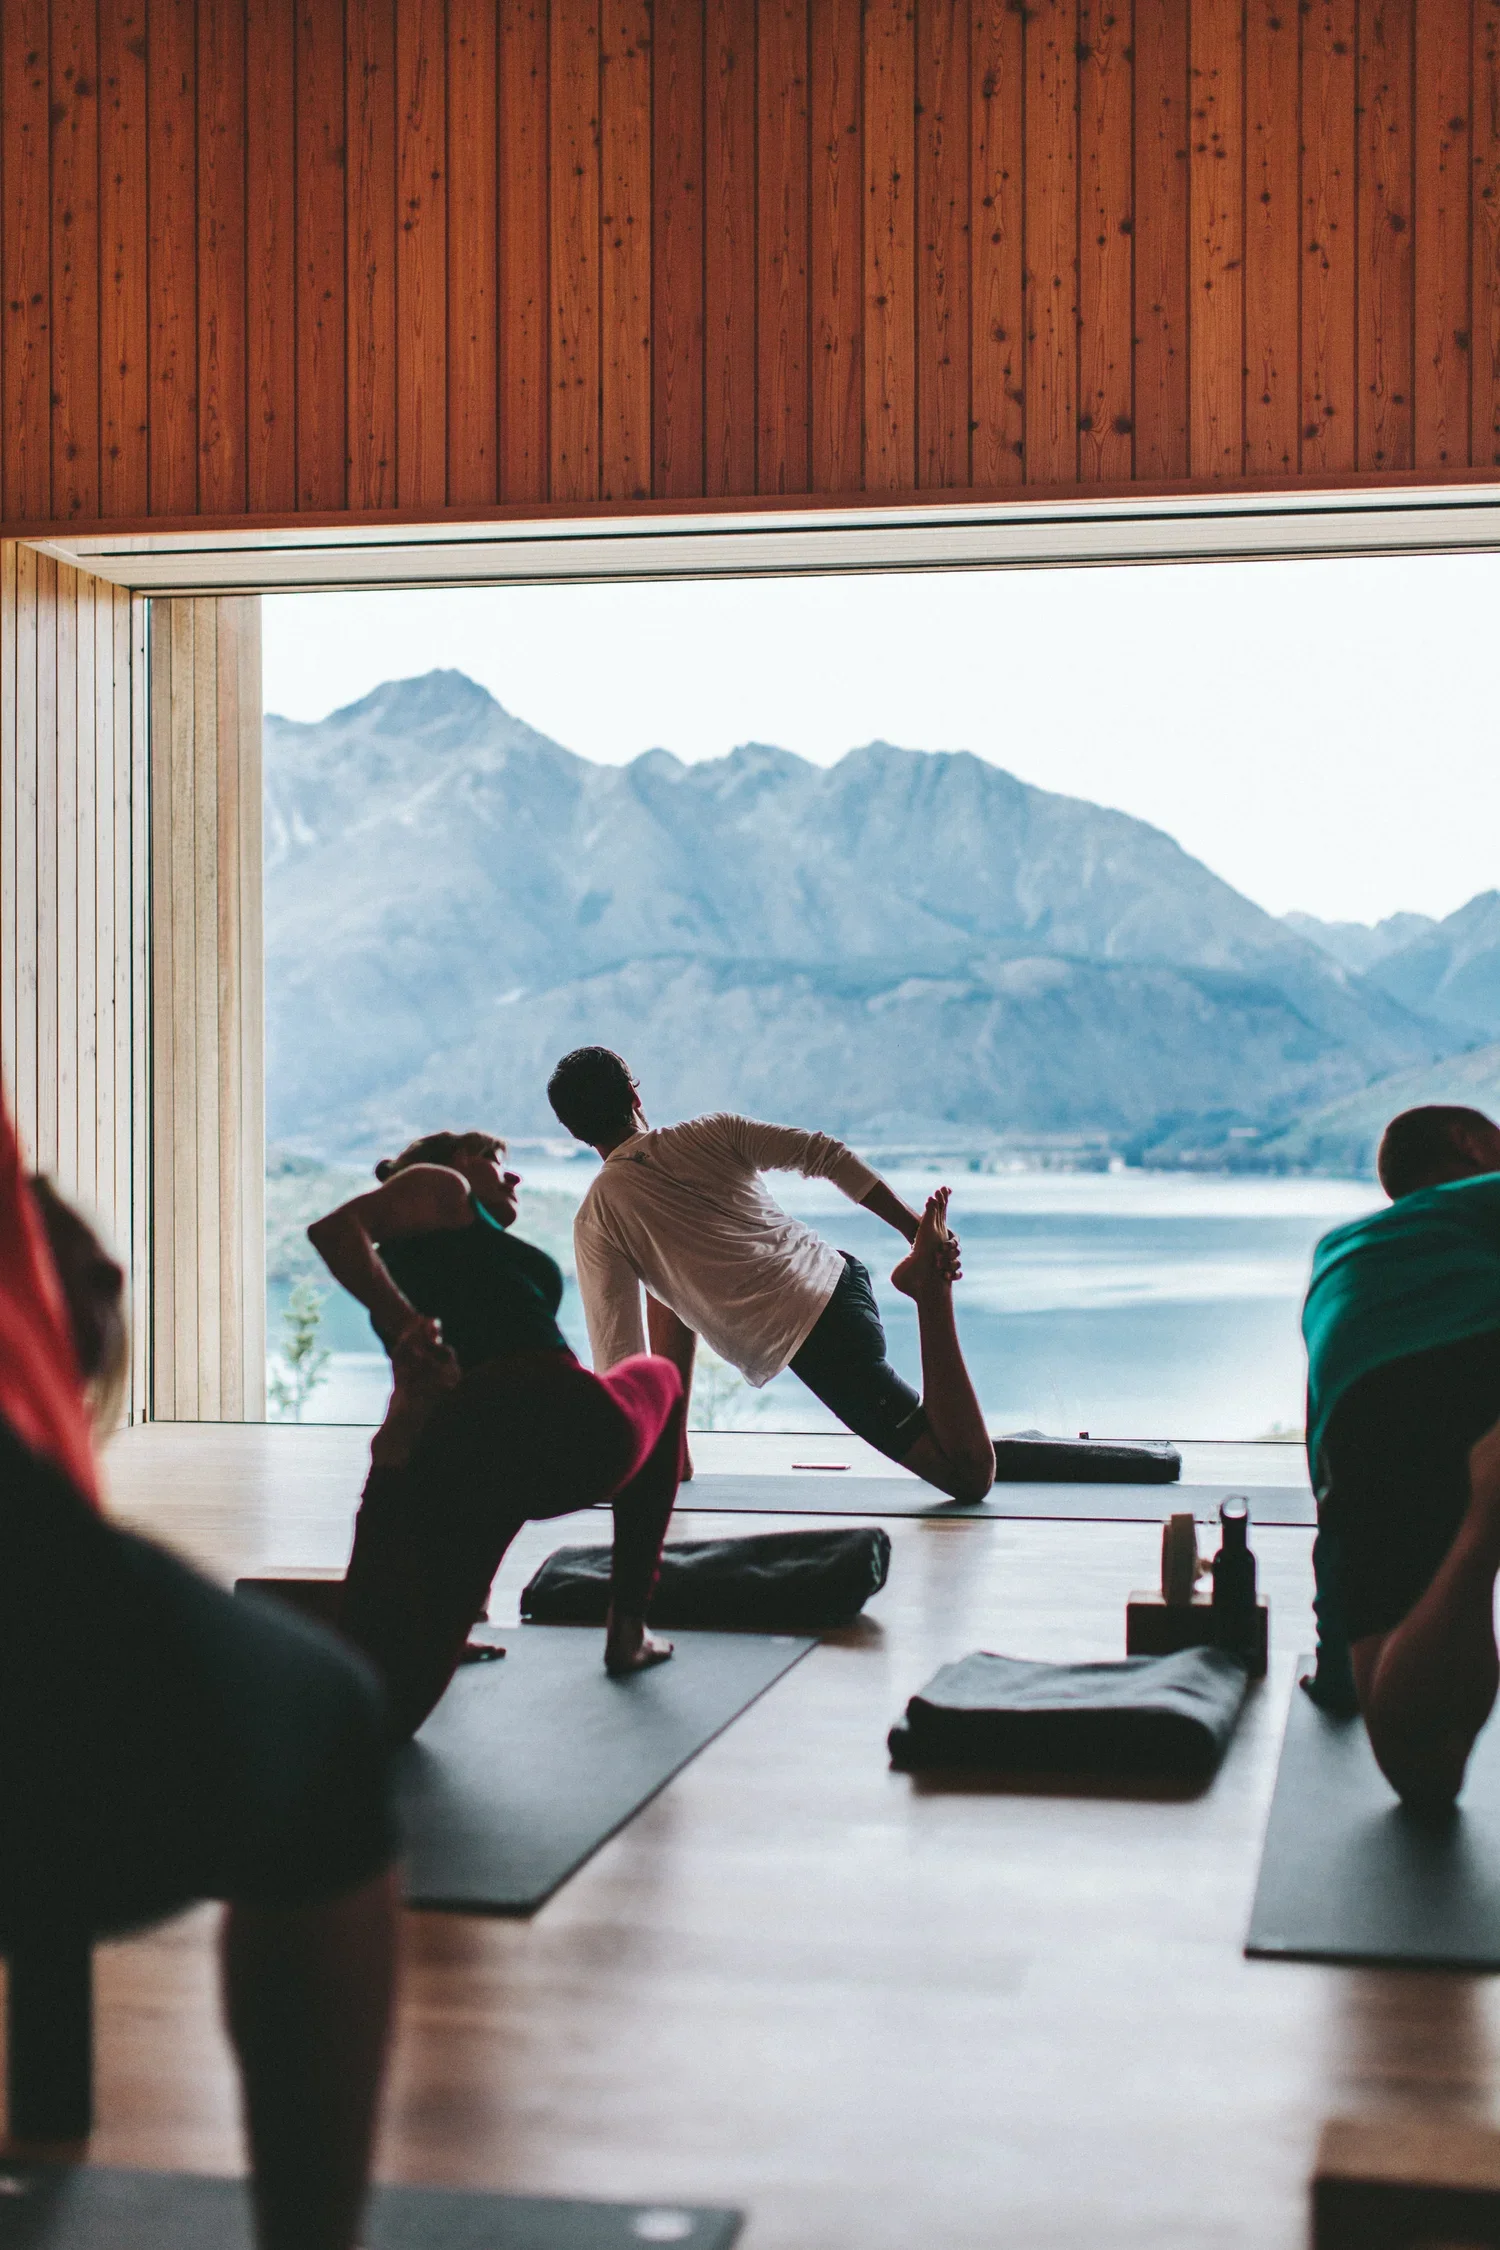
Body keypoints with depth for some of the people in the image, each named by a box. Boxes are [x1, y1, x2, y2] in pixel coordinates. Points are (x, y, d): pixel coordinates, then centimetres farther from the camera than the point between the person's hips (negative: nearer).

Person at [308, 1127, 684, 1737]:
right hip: (554, 1420, -6)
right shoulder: (438, 1185, 15)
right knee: (658, 1376, 31)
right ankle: (627, 1632, 25)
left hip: (453, 1467, 6)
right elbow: (333, 1229, -4)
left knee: (390, 1704, -6)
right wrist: (408, 1325, -10)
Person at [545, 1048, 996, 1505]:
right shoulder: (710, 1133, 9)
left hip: (804, 1343, -5)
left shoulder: (595, 1221, -1)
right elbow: (826, 1154, 2)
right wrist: (914, 1228, 4)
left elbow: (617, 1351, -4)